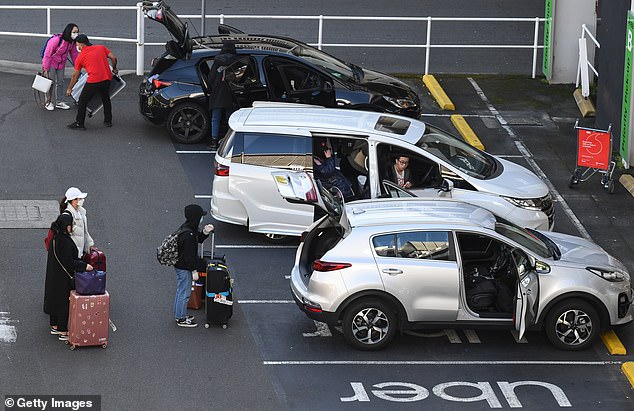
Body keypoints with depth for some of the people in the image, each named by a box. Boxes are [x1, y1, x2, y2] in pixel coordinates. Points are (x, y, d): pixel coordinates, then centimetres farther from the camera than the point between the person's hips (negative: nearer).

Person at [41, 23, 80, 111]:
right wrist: (45, 69, -21)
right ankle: (49, 103, 8)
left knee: (60, 82, 13)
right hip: (51, 63, -7)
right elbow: (47, 54, -25)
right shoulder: (56, 40, -31)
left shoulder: (72, 42, -10)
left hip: (61, 64, 7)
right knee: (51, 83, -4)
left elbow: (74, 54, 4)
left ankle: (59, 102, 24)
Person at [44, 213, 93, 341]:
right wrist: (84, 266, -18)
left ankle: (55, 326, 33)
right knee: (64, 301, 1)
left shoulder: (55, 238, 3)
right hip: (63, 277, -9)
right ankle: (63, 332, 8)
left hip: (54, 276, 9)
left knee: (56, 300, 20)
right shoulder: (65, 242, -27)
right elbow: (68, 262, -25)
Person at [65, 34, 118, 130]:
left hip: (93, 81, -5)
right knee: (106, 99, 26)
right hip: (107, 79, 5)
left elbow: (75, 75, 13)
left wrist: (70, 88, 24)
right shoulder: (101, 48, 13)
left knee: (82, 101, 9)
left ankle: (79, 123, 11)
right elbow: (113, 58, 6)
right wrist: (114, 69, 26)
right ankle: (108, 121, 32)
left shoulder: (80, 57, 7)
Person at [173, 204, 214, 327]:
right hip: (184, 268, -10)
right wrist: (195, 270, -19)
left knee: (181, 291, 22)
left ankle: (179, 314, 36)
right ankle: (181, 319, 15)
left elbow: (198, 239, 17)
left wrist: (205, 232, -3)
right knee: (185, 293, 3)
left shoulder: (187, 228, 1)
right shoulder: (188, 235, -30)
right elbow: (189, 256, -26)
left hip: (180, 265, 10)